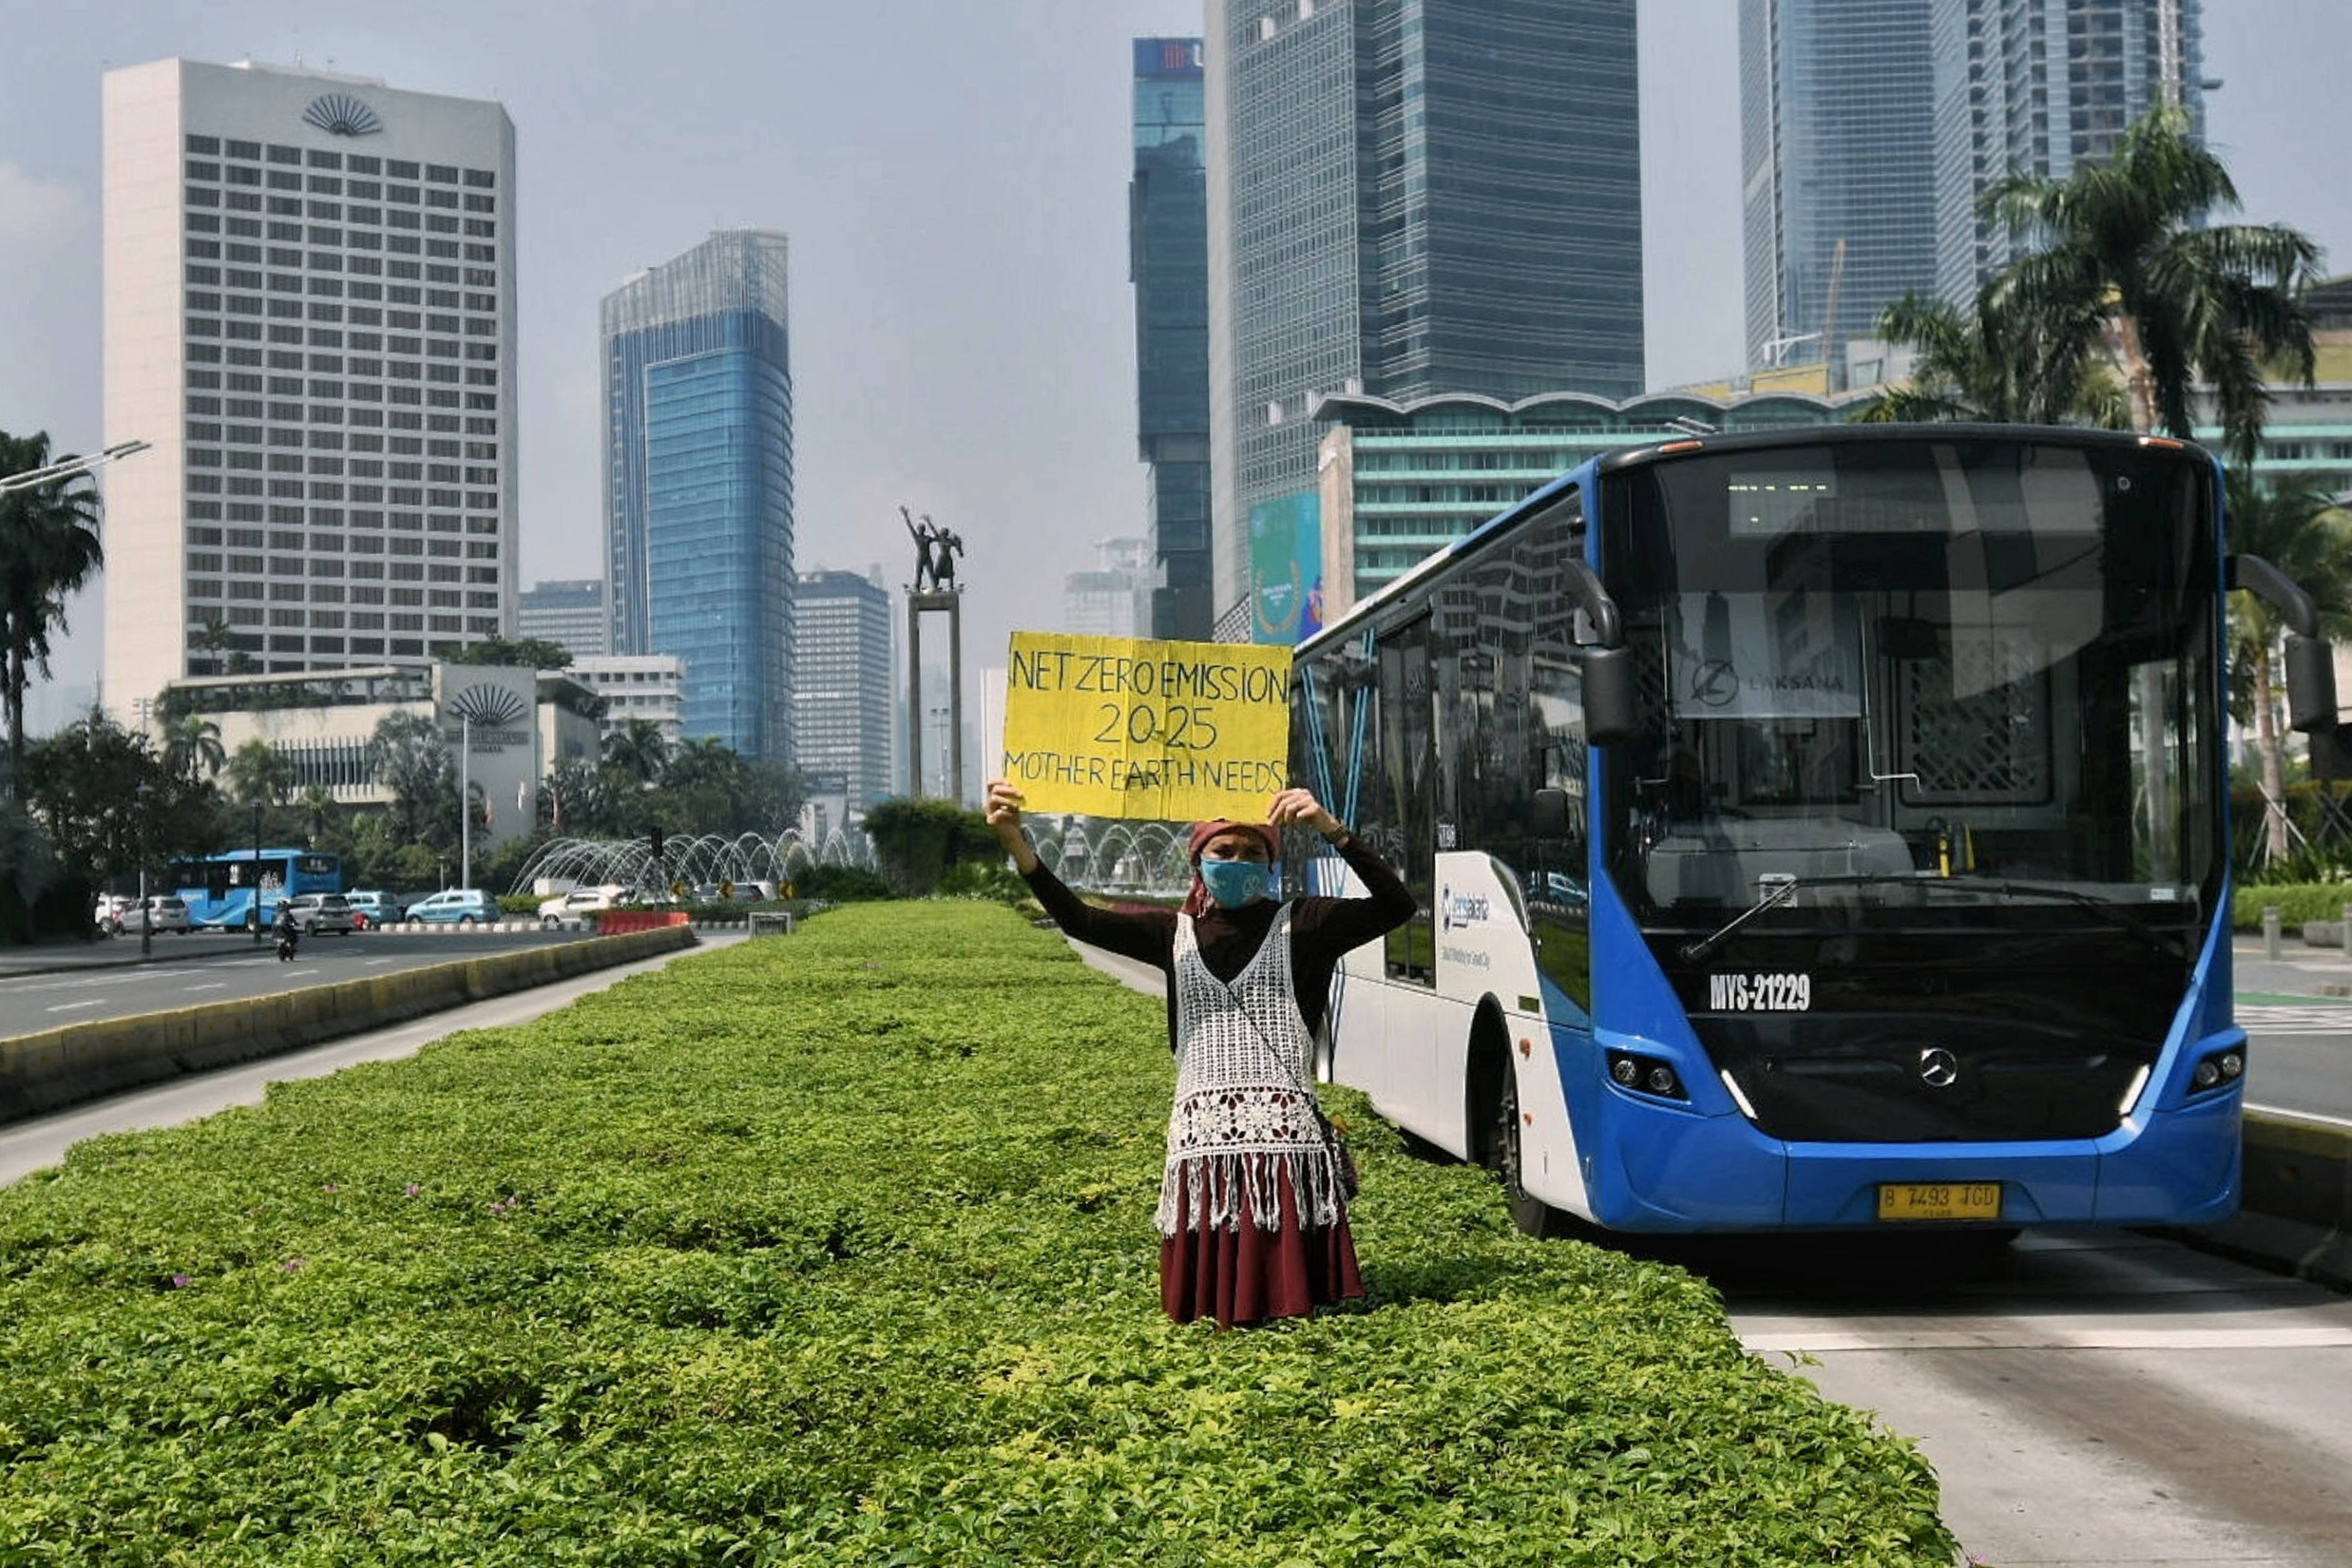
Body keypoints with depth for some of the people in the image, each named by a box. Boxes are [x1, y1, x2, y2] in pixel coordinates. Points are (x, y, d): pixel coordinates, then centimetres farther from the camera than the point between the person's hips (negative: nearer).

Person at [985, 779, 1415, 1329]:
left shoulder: (1299, 925, 6)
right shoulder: (1174, 932, 13)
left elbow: (1395, 906, -6)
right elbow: (1079, 920, 0)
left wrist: (1333, 830, -18)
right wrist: (1015, 843, -15)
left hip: (1285, 1137, -2)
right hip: (1202, 1137, 2)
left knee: (1292, 1298, 0)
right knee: (1210, 1293, 3)